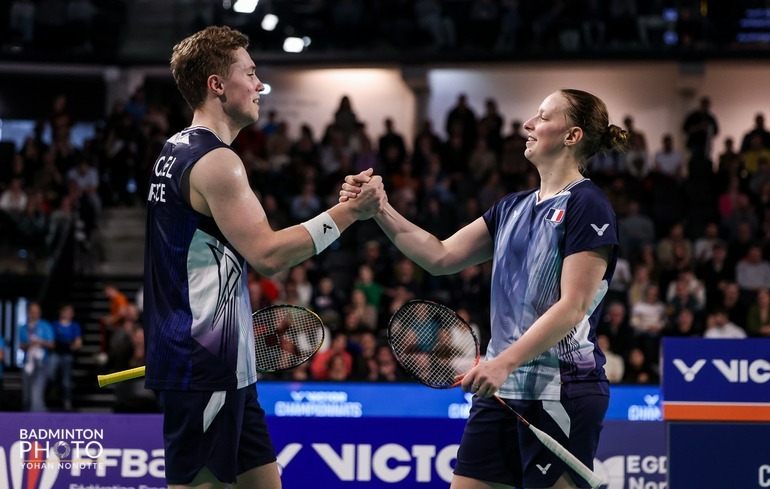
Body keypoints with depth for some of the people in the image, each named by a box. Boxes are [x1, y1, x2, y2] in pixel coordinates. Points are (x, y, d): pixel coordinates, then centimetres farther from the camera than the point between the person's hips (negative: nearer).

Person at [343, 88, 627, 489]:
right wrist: (381, 211, 3)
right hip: (502, 387, 8)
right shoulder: (513, 207, 16)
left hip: (561, 392, -8)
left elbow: (572, 307, -16)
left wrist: (505, 361, -24)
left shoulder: (587, 206, -8)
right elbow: (442, 256, 15)